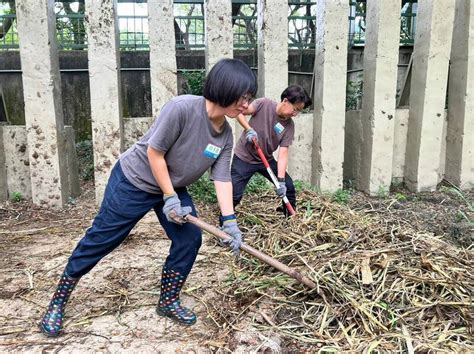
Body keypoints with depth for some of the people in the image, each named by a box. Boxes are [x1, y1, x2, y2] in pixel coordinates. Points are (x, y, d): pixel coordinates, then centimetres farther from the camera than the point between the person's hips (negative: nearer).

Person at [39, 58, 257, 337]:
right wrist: (169, 197, -20)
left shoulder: (226, 135, -9)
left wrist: (230, 222, -15)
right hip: (134, 180, -7)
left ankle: (168, 301, 21)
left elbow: (222, 179, -8)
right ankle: (58, 302, 22)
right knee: (100, 240, 2)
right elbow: (154, 151, -25)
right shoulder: (183, 107, -31)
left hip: (174, 186, 7)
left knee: (190, 238, 0)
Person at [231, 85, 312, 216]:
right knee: (234, 195, -10)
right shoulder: (263, 104, -18)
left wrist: (281, 180, -23)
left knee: (288, 186, 2)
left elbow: (283, 154, -14)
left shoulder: (289, 126, -9)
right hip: (244, 157, -4)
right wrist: (249, 129, -26)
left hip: (266, 160, 4)